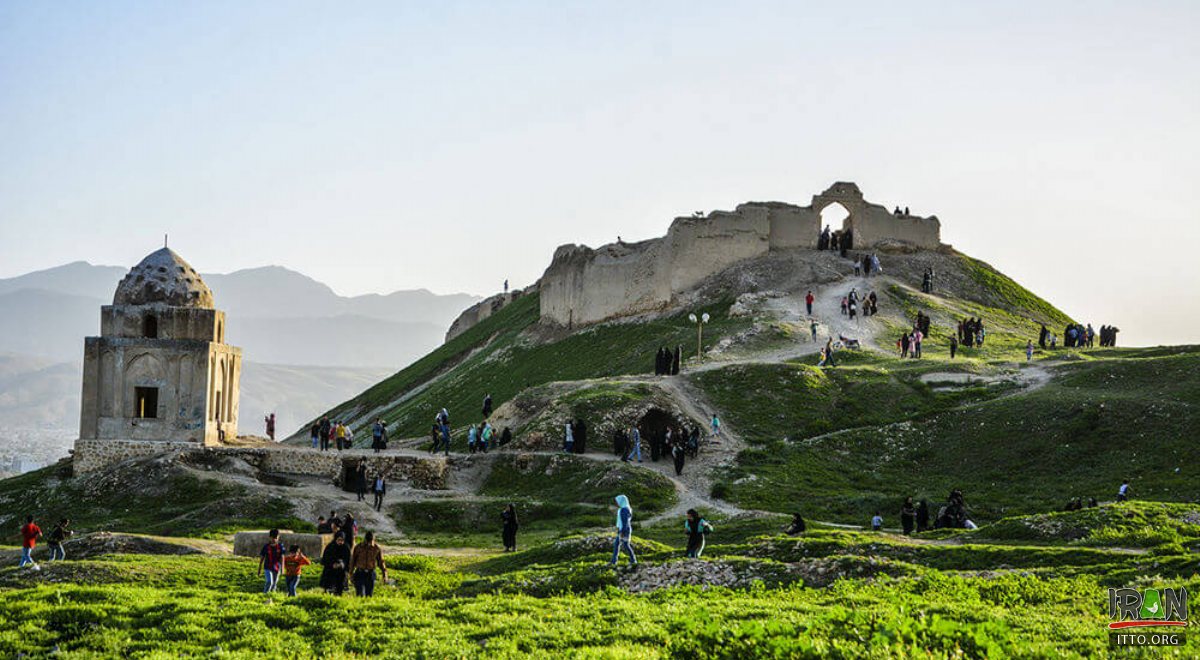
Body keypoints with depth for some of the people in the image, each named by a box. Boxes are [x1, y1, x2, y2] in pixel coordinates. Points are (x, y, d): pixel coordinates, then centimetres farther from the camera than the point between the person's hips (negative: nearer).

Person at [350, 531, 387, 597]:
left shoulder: (377, 549, 0)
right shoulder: (358, 547, -1)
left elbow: (381, 562, 8)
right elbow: (352, 560, 7)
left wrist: (384, 574, 4)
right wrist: (351, 573, 7)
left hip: (371, 574, 1)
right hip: (360, 573, -1)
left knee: (369, 595, 2)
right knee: (360, 595, -12)